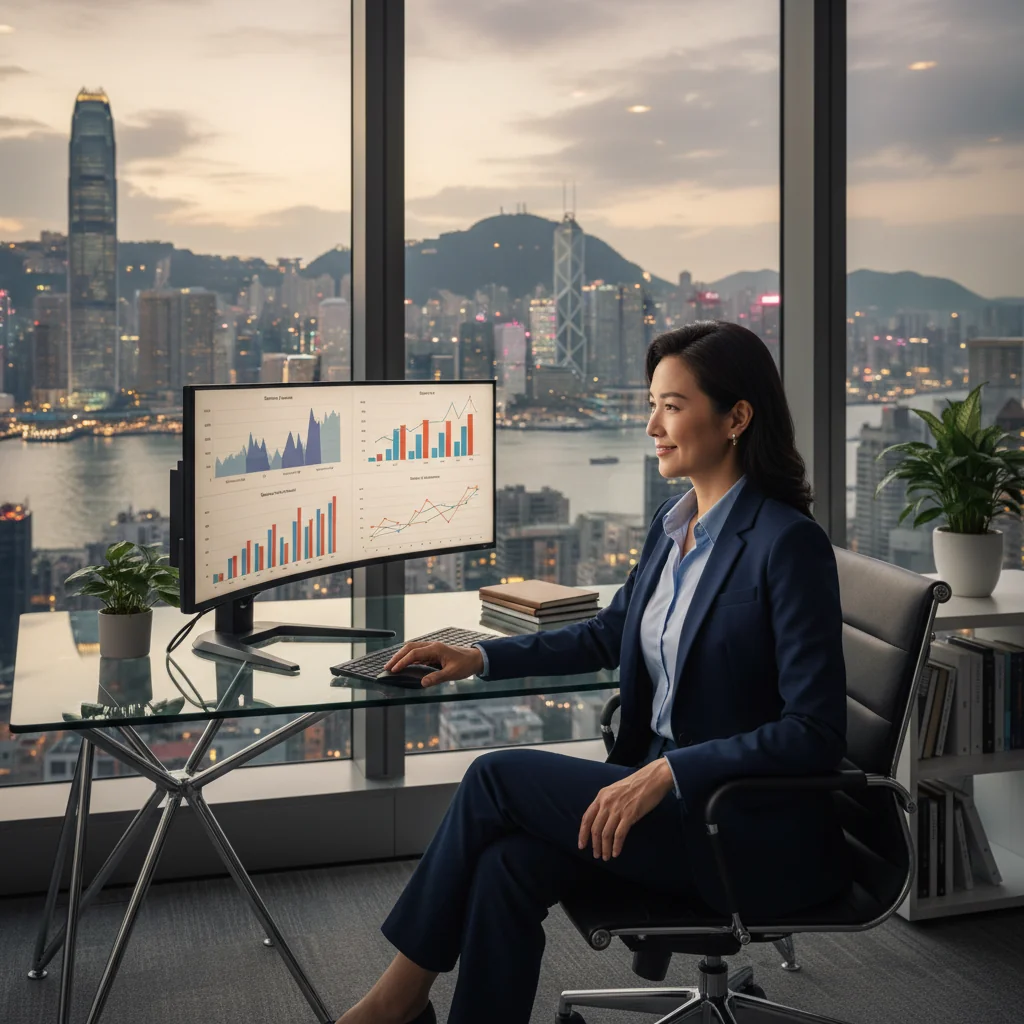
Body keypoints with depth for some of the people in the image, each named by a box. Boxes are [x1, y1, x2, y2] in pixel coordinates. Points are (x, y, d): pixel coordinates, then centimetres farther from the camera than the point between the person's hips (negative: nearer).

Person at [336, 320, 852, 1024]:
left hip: (755, 836, -7)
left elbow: (816, 733, -20)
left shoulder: (789, 544, -18)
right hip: (674, 800, 7)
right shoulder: (675, 523, 8)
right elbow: (612, 634, 22)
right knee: (506, 865, -18)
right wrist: (480, 658, 11)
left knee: (498, 777, -13)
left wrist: (667, 773, -27)